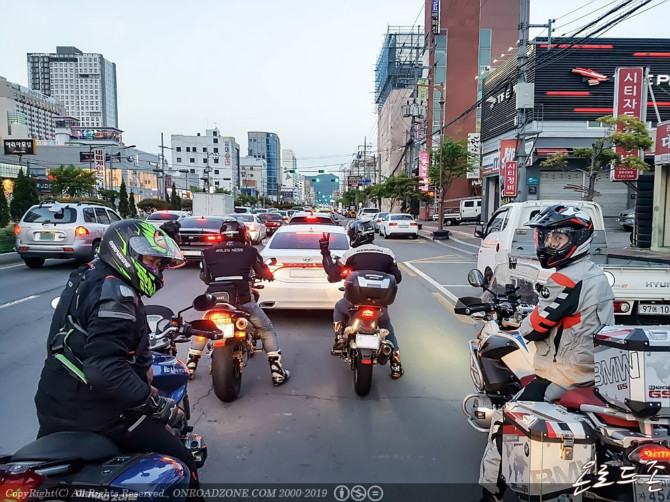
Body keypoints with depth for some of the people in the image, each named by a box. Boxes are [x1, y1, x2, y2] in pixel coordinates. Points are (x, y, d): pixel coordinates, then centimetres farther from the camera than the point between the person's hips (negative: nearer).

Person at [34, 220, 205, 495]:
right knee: (180, 463, -5)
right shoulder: (114, 293, -23)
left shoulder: (87, 276, 9)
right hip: (95, 414, -10)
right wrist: (158, 405, -26)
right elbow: (106, 370, -33)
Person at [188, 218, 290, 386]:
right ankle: (277, 372, 12)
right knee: (267, 330, 16)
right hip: (243, 301, -2)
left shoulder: (209, 252, 5)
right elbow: (266, 274, 11)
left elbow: (204, 276, 16)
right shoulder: (250, 251, 3)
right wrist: (271, 276, 34)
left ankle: (190, 366, 33)